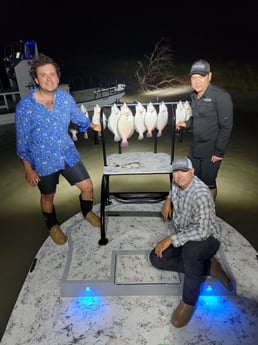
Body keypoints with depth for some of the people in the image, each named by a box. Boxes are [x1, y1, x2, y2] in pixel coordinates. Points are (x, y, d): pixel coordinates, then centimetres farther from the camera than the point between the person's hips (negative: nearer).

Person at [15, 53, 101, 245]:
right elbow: (22, 140, -11)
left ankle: (87, 212, 42)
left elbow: (78, 116, 13)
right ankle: (52, 226, 45)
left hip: (68, 154, 3)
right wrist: (28, 168, -8)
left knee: (87, 186, 9)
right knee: (48, 196, 16)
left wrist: (93, 125, 3)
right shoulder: (24, 106, -19)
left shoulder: (65, 97, -9)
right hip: (43, 161, -3)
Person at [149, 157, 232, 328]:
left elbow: (201, 231, -36)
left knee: (190, 249, -41)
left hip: (206, 239, -8)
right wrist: (168, 200, 6)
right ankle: (207, 266, -2)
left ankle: (189, 302, -17)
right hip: (182, 237, 8)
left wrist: (170, 239, -34)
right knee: (156, 258, -7)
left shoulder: (201, 193, -30)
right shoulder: (177, 182, -6)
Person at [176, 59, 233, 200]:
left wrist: (219, 151, -16)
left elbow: (226, 126, -16)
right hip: (195, 149, 7)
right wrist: (187, 124, 1)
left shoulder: (221, 96, -17)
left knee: (208, 184, 6)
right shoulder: (194, 96, 5)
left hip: (211, 151, -7)